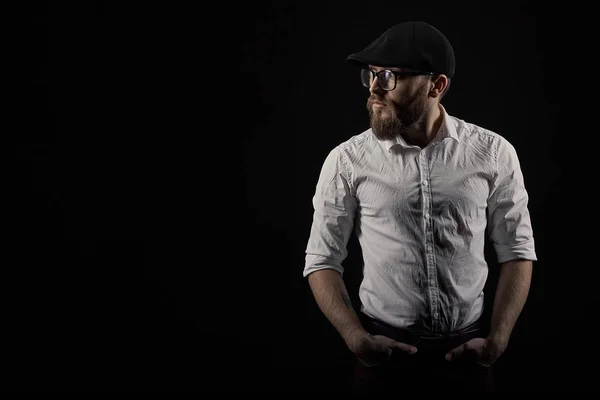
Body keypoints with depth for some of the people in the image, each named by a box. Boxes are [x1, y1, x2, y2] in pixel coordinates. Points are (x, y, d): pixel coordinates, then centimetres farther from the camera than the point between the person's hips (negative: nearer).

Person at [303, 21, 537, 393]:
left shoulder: (494, 152, -5)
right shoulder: (346, 160, -7)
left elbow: (517, 250, 1)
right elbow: (323, 260, -1)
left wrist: (498, 339, -8)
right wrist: (356, 338, -13)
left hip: (467, 350, 1)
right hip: (384, 351, 0)